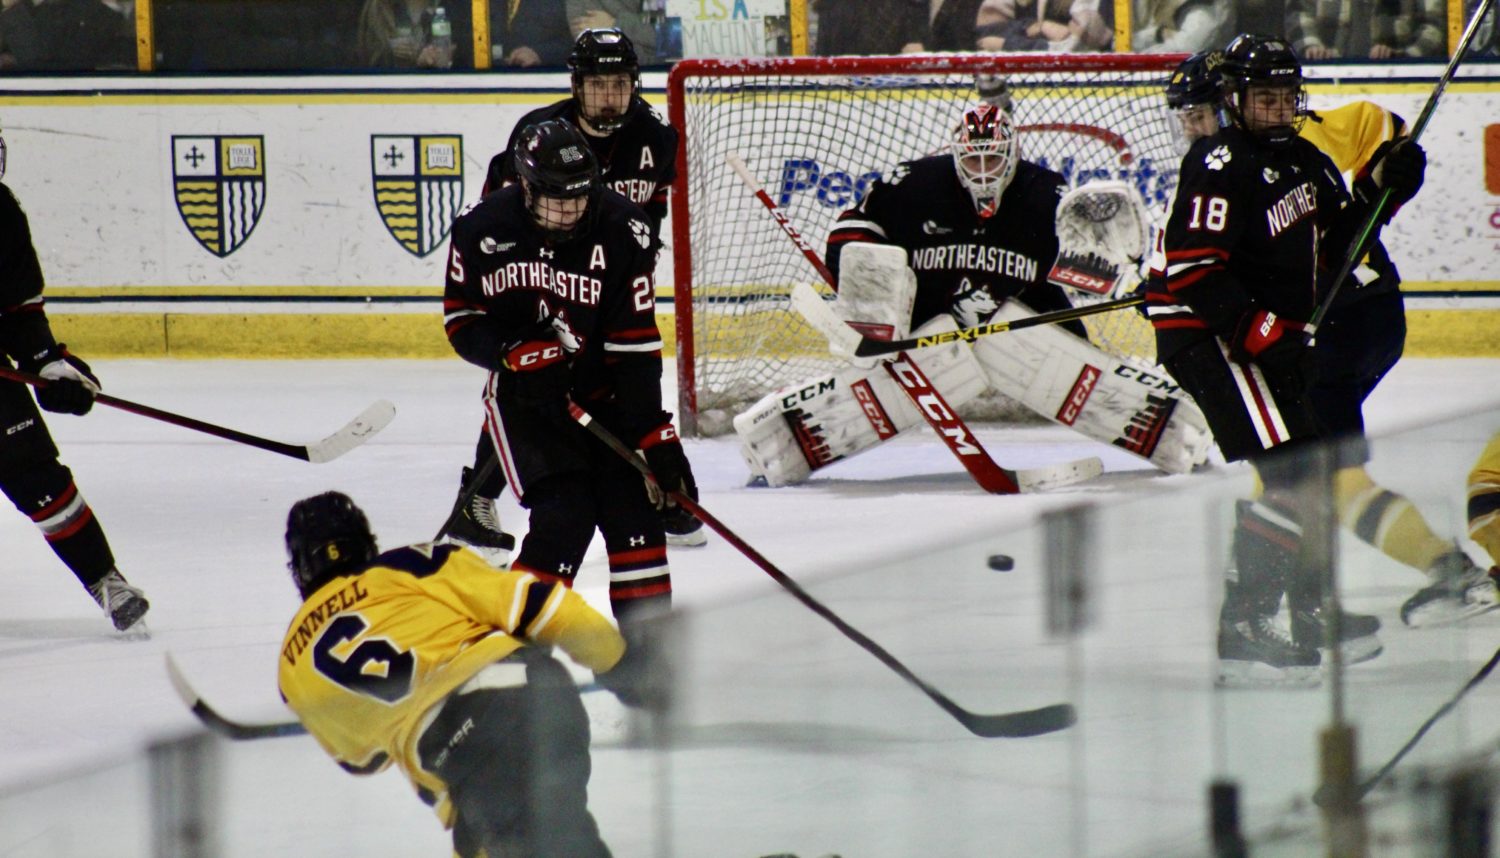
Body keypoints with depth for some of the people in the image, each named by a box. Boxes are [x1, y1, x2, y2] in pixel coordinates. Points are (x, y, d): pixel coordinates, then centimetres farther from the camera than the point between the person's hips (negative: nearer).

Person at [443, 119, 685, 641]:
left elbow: (636, 346, -15)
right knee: (565, 516, -17)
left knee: (635, 508, -7)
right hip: (523, 396, -1)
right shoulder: (481, 229, -12)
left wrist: (658, 439, -19)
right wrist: (519, 352, -21)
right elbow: (462, 322, -1)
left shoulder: (622, 231, -16)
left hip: (602, 391, 1)